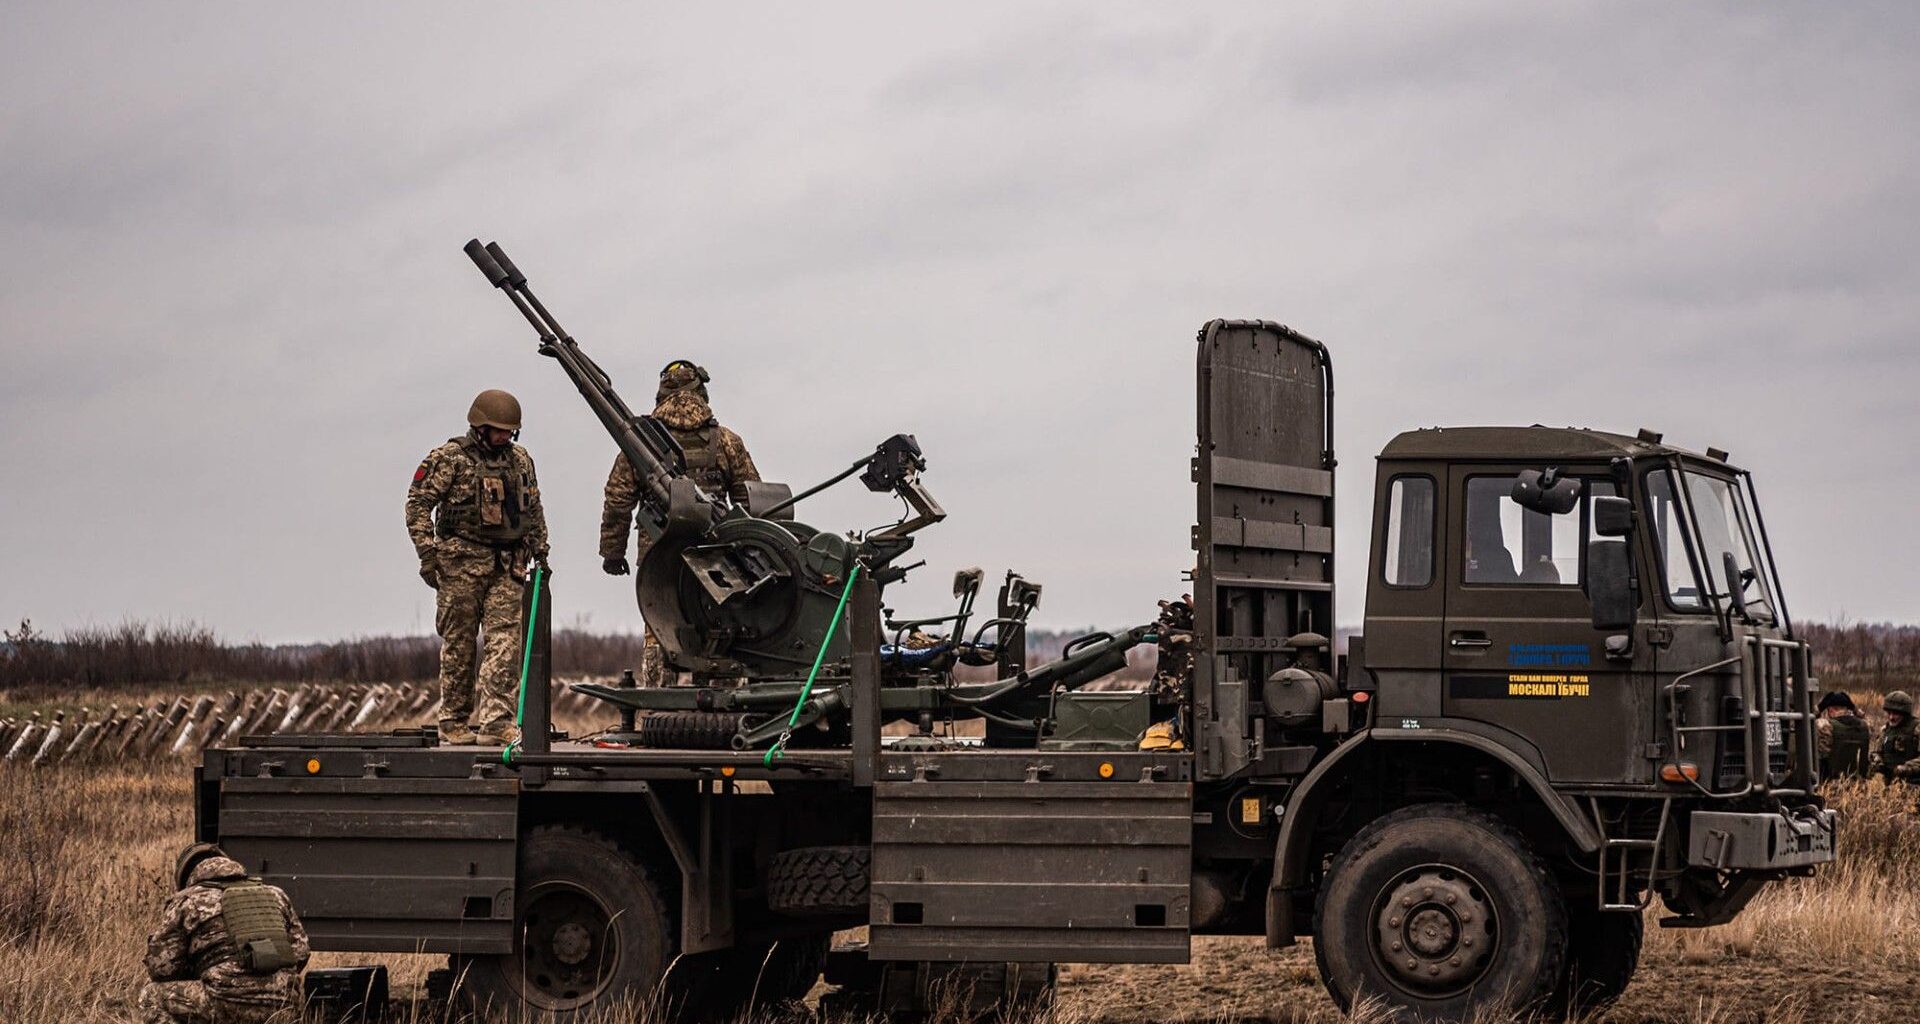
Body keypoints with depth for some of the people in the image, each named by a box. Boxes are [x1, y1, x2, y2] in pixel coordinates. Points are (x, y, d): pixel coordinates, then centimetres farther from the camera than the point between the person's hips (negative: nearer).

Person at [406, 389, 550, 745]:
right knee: (459, 643, 1)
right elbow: (418, 504, -6)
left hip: (507, 566, 4)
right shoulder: (449, 458, -3)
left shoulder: (520, 460, 15)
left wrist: (540, 551, 19)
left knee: (504, 639, -7)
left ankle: (496, 722, -10)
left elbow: (534, 509, 25)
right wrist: (428, 553, -12)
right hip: (462, 562, -4)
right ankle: (452, 722, 8)